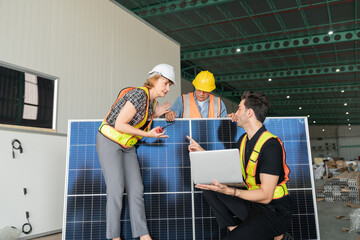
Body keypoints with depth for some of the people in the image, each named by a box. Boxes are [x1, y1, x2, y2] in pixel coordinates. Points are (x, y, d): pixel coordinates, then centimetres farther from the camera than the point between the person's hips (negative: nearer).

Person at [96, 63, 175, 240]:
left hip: (127, 146, 8)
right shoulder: (139, 94, -22)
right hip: (109, 141, -8)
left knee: (136, 188, 1)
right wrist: (148, 134, -21)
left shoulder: (151, 101, 4)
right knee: (116, 188, -10)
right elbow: (119, 125, -24)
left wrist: (155, 115, 1)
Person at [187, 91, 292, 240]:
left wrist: (228, 190, -33)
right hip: (251, 201, 8)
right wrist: (203, 152, 11)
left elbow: (265, 196, -25)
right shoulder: (244, 140, 5)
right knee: (208, 187, 0)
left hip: (274, 211, -8)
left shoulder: (271, 145, -22)